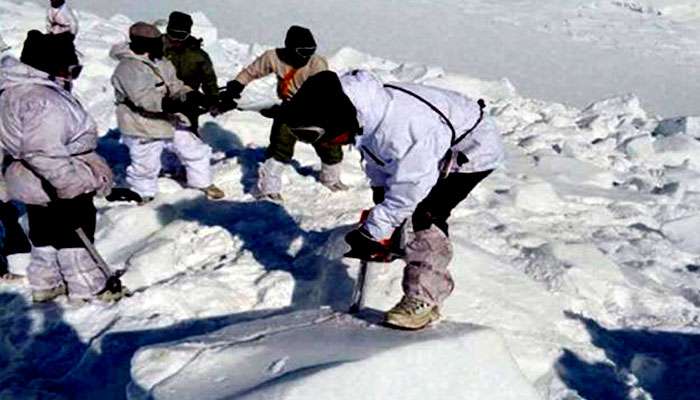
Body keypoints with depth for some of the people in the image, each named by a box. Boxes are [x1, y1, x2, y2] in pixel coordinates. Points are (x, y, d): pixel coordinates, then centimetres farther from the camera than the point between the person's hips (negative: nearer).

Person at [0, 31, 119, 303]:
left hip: (36, 185, 10)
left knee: (45, 234, 20)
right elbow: (42, 151, -33)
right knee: (74, 235, 3)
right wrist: (69, 182, -31)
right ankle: (87, 288, 14)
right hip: (60, 189, -10)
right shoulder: (41, 100, -26)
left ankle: (45, 284, 33)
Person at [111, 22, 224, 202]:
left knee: (196, 151, 13)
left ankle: (204, 184, 33)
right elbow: (144, 98, -34)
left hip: (170, 121, 7)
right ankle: (143, 195, 36)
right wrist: (176, 105, -45)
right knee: (145, 167, 9)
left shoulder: (161, 63, 4)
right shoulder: (128, 68, -23)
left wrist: (191, 95, -14)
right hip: (143, 127, -7)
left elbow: (174, 86, 8)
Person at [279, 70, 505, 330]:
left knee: (427, 214, -22)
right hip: (439, 144, 9)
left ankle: (424, 299, -11)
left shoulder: (402, 130, -43)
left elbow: (406, 192, -32)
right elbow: (378, 162, 2)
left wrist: (372, 233, -25)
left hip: (473, 149, -9)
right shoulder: (365, 116, -15)